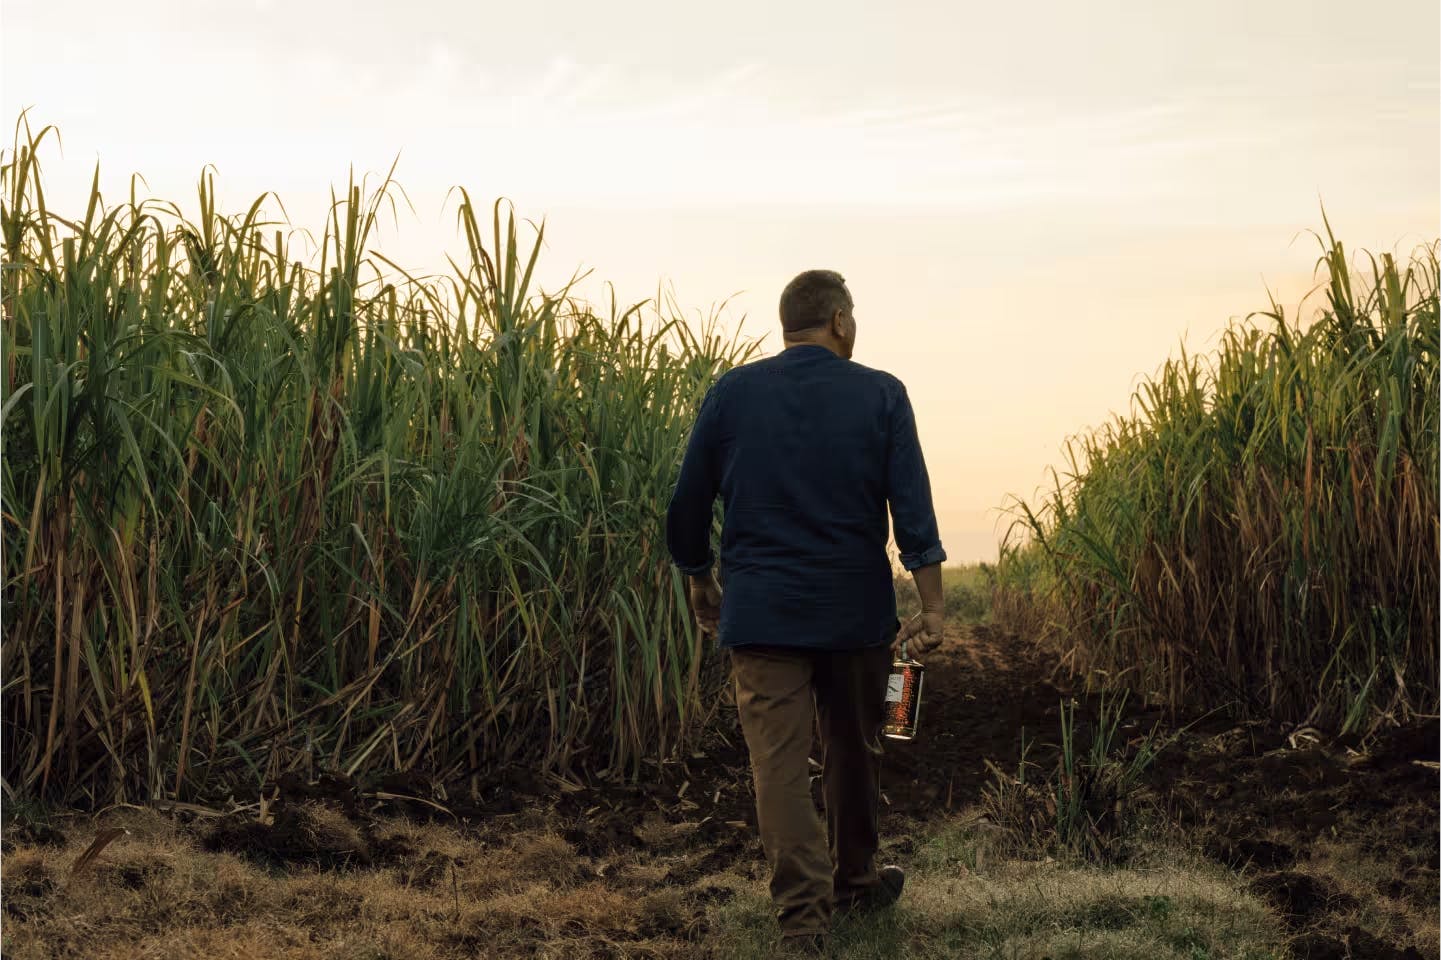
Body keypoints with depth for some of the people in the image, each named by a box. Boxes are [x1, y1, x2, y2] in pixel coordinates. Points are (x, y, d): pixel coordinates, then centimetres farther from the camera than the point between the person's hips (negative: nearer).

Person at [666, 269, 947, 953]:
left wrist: (702, 584, 19)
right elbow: (913, 508, -9)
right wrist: (932, 607, -8)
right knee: (852, 750, 17)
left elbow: (688, 505, 6)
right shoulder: (880, 395, -2)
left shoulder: (731, 394, 1)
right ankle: (855, 881, 34)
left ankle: (803, 911, -10)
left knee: (780, 762, -2)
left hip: (759, 613, 0)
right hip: (856, 612, 1)